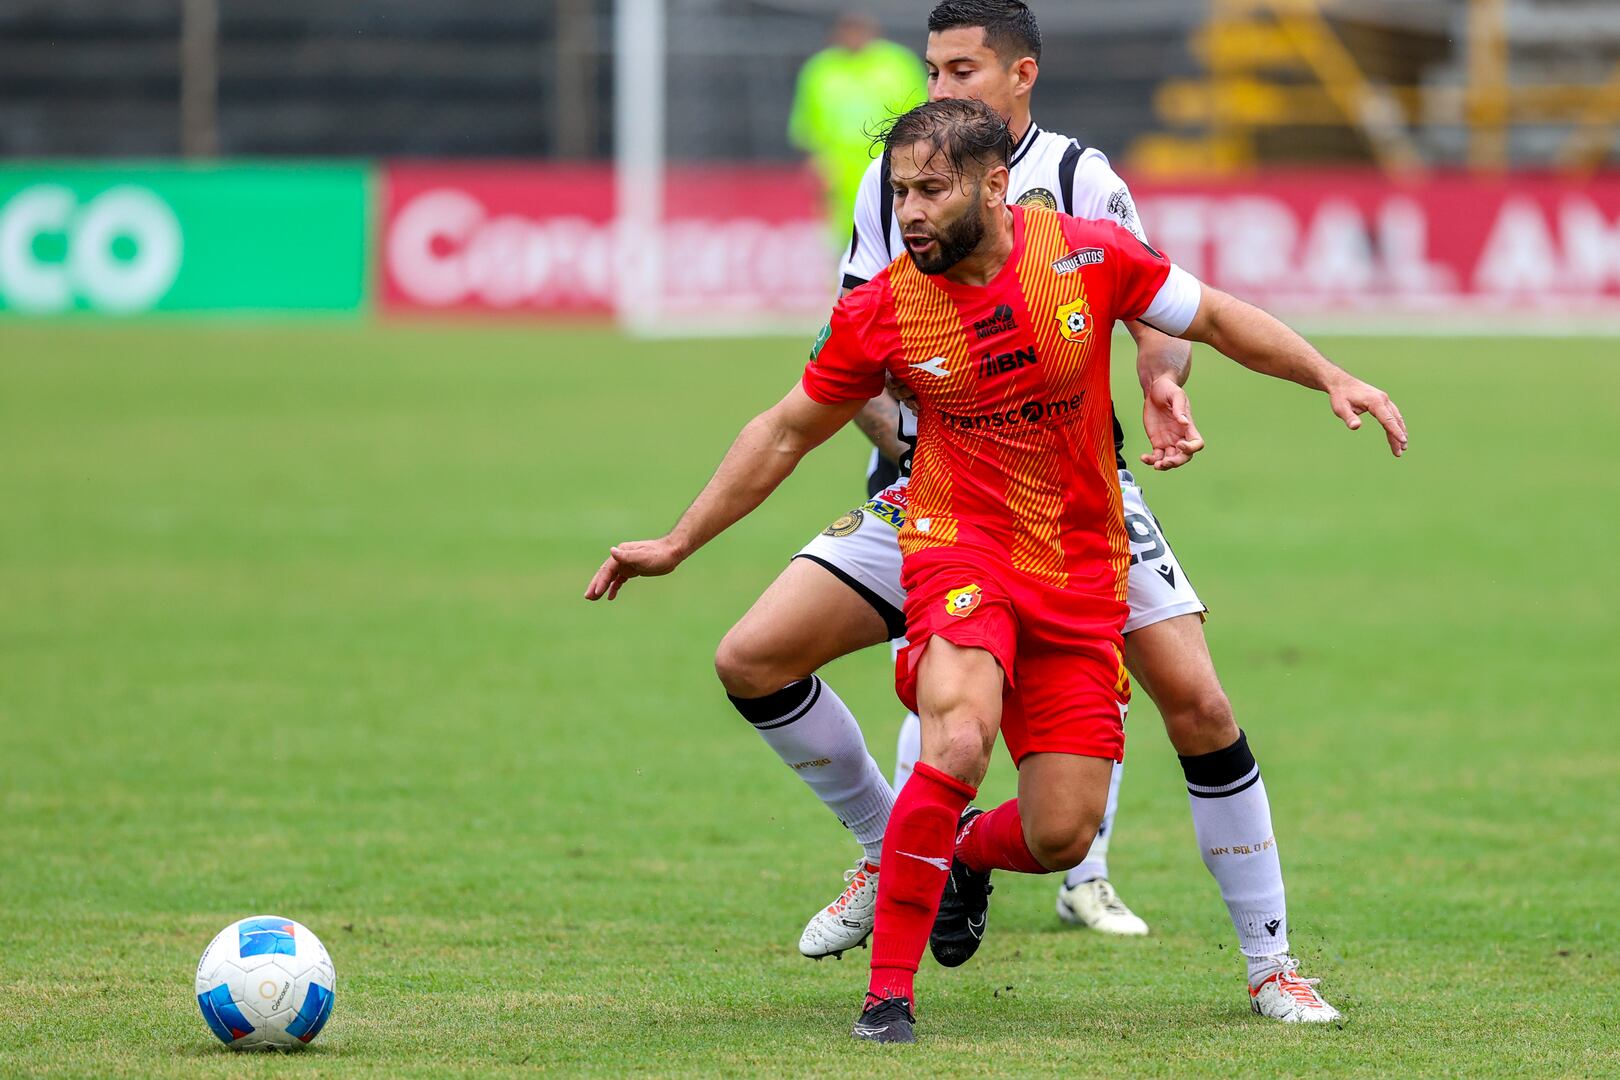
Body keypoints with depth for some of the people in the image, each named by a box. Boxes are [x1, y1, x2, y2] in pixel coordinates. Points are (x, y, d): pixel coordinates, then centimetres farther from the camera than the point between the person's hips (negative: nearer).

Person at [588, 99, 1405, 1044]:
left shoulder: (1090, 257, -10)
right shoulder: (880, 312, -9)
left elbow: (1216, 319, 6)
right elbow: (787, 433, 5)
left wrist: (1333, 380, -3)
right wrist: (677, 544, 6)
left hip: (1082, 573, 2)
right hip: (962, 547, -2)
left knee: (1062, 838, -4)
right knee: (958, 742, -31)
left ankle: (967, 853, 35)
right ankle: (889, 993, -20)